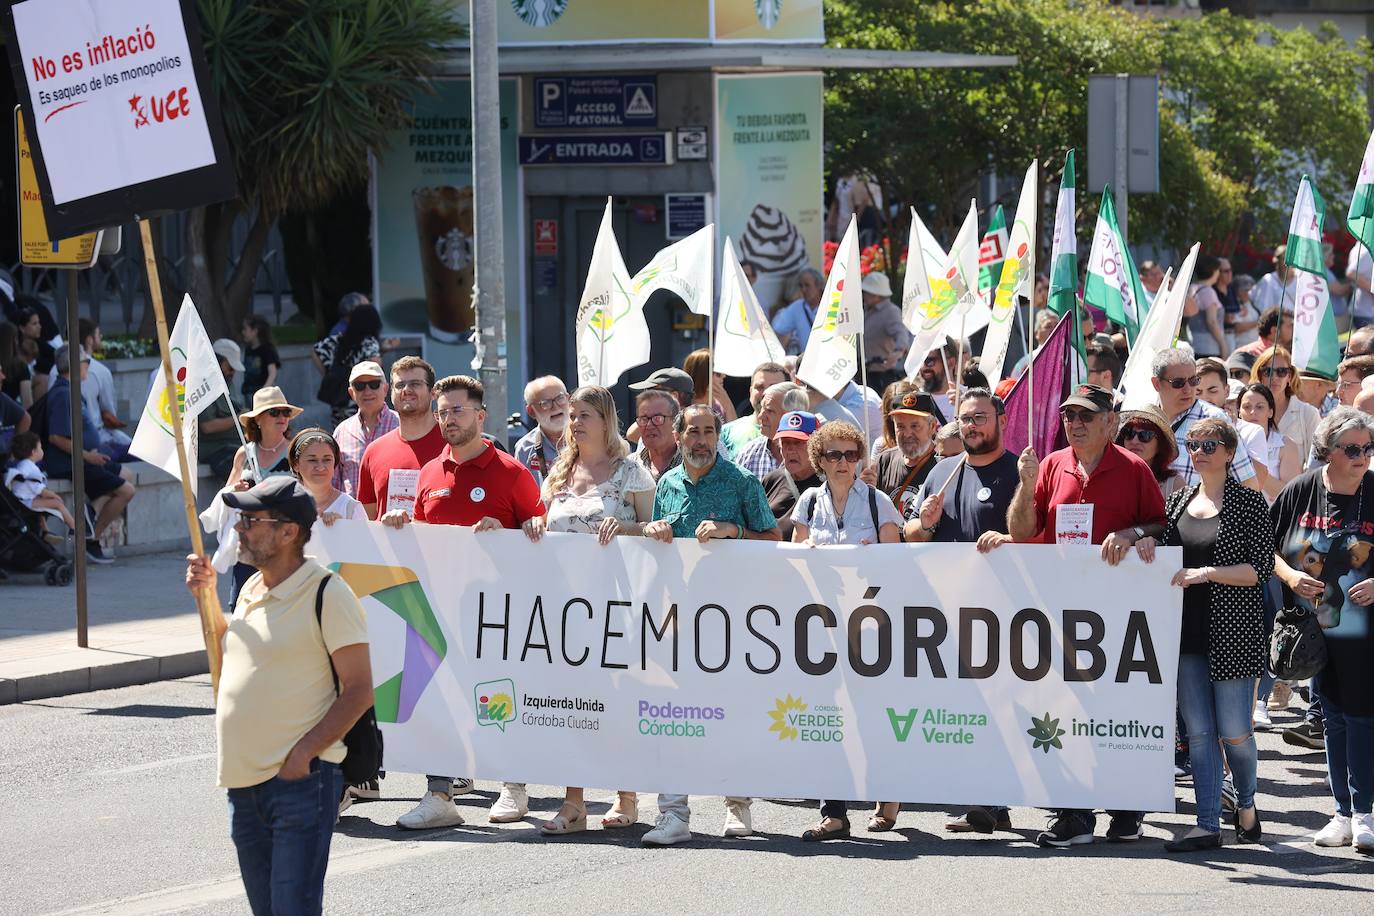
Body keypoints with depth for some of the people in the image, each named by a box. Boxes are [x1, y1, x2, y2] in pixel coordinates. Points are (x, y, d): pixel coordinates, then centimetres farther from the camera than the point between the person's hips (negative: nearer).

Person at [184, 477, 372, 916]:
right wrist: (207, 595, 18)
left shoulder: (326, 594, -11)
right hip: (244, 781, 8)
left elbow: (359, 690, -13)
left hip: (300, 780, -8)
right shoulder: (251, 590, 14)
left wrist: (303, 753, -21)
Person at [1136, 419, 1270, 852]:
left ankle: (1246, 803, 22)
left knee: (1234, 732, -3)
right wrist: (1144, 541, -1)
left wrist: (1207, 572, -18)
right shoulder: (1178, 501, 13)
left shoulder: (1249, 503, -3)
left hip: (1232, 632, -5)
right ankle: (1208, 824, 4)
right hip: (1187, 632, 5)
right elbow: (1165, 555, 21)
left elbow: (1261, 568, -8)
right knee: (1198, 731, 2)